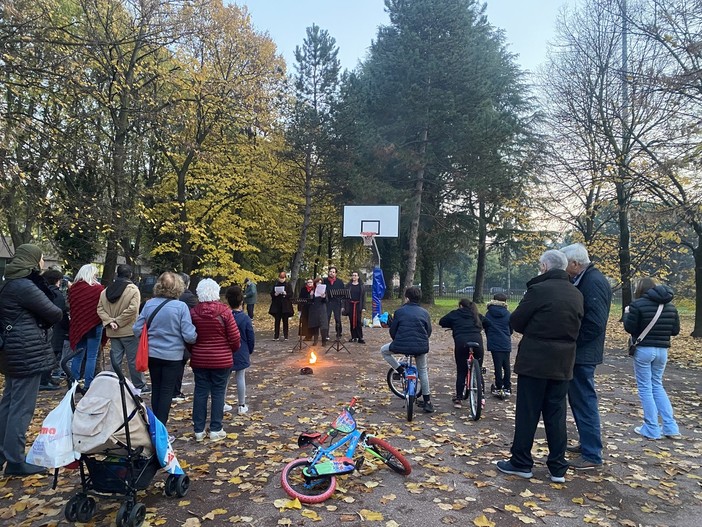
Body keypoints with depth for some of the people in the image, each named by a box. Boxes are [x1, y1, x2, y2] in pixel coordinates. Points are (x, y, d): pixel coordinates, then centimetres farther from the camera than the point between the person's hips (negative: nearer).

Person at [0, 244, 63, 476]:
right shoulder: (25, 286, -18)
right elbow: (54, 313, -13)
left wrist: (36, 319, 0)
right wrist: (52, 316, 7)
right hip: (28, 351, -10)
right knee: (22, 406, -3)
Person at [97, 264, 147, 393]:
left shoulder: (106, 291, 8)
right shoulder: (133, 289, -11)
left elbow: (100, 309, 4)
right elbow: (132, 309, -21)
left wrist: (109, 321, -5)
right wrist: (118, 321, -12)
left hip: (113, 333, 5)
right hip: (129, 331, -5)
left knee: (115, 359, 12)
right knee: (134, 359, 3)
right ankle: (140, 386, 10)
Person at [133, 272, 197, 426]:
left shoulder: (149, 304, -4)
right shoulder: (181, 306, -16)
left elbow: (137, 329, 0)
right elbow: (189, 335, -18)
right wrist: (196, 337, 4)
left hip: (152, 354, 4)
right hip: (172, 355, -4)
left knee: (156, 389, 19)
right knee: (167, 391, 8)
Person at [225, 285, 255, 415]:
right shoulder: (245, 318, -12)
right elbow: (251, 338, -6)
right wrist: (249, 351, 10)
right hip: (241, 354, -2)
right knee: (240, 378, 6)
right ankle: (242, 406, 14)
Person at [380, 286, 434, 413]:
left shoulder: (399, 311, 2)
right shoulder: (424, 312, 9)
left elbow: (392, 331, 6)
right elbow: (429, 331, 14)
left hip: (401, 345, -3)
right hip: (421, 347, 3)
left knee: (384, 350, 25)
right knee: (423, 370, 25)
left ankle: (400, 370, 9)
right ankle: (427, 402, 25)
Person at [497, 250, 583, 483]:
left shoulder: (538, 290, -15)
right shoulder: (576, 294, 6)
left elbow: (516, 322, -9)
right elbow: (575, 326, 15)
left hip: (534, 361, -6)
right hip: (562, 363, 6)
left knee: (527, 413, 5)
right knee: (556, 414, 13)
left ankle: (521, 463, 16)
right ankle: (558, 468, 19)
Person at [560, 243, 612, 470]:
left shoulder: (594, 282, -18)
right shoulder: (583, 280, 11)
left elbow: (595, 323, -24)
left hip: (583, 354, -10)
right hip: (578, 353, 10)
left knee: (585, 402, -2)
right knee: (579, 400, 19)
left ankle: (592, 454, 9)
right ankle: (587, 442, 33)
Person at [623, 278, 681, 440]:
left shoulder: (638, 304, -12)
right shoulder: (670, 305, 7)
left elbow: (629, 328, -10)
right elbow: (676, 330, 10)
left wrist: (627, 314, 6)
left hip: (643, 349, -6)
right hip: (662, 350, 6)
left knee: (645, 388, 4)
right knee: (657, 385, 19)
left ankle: (651, 429, 8)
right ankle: (671, 428, 17)